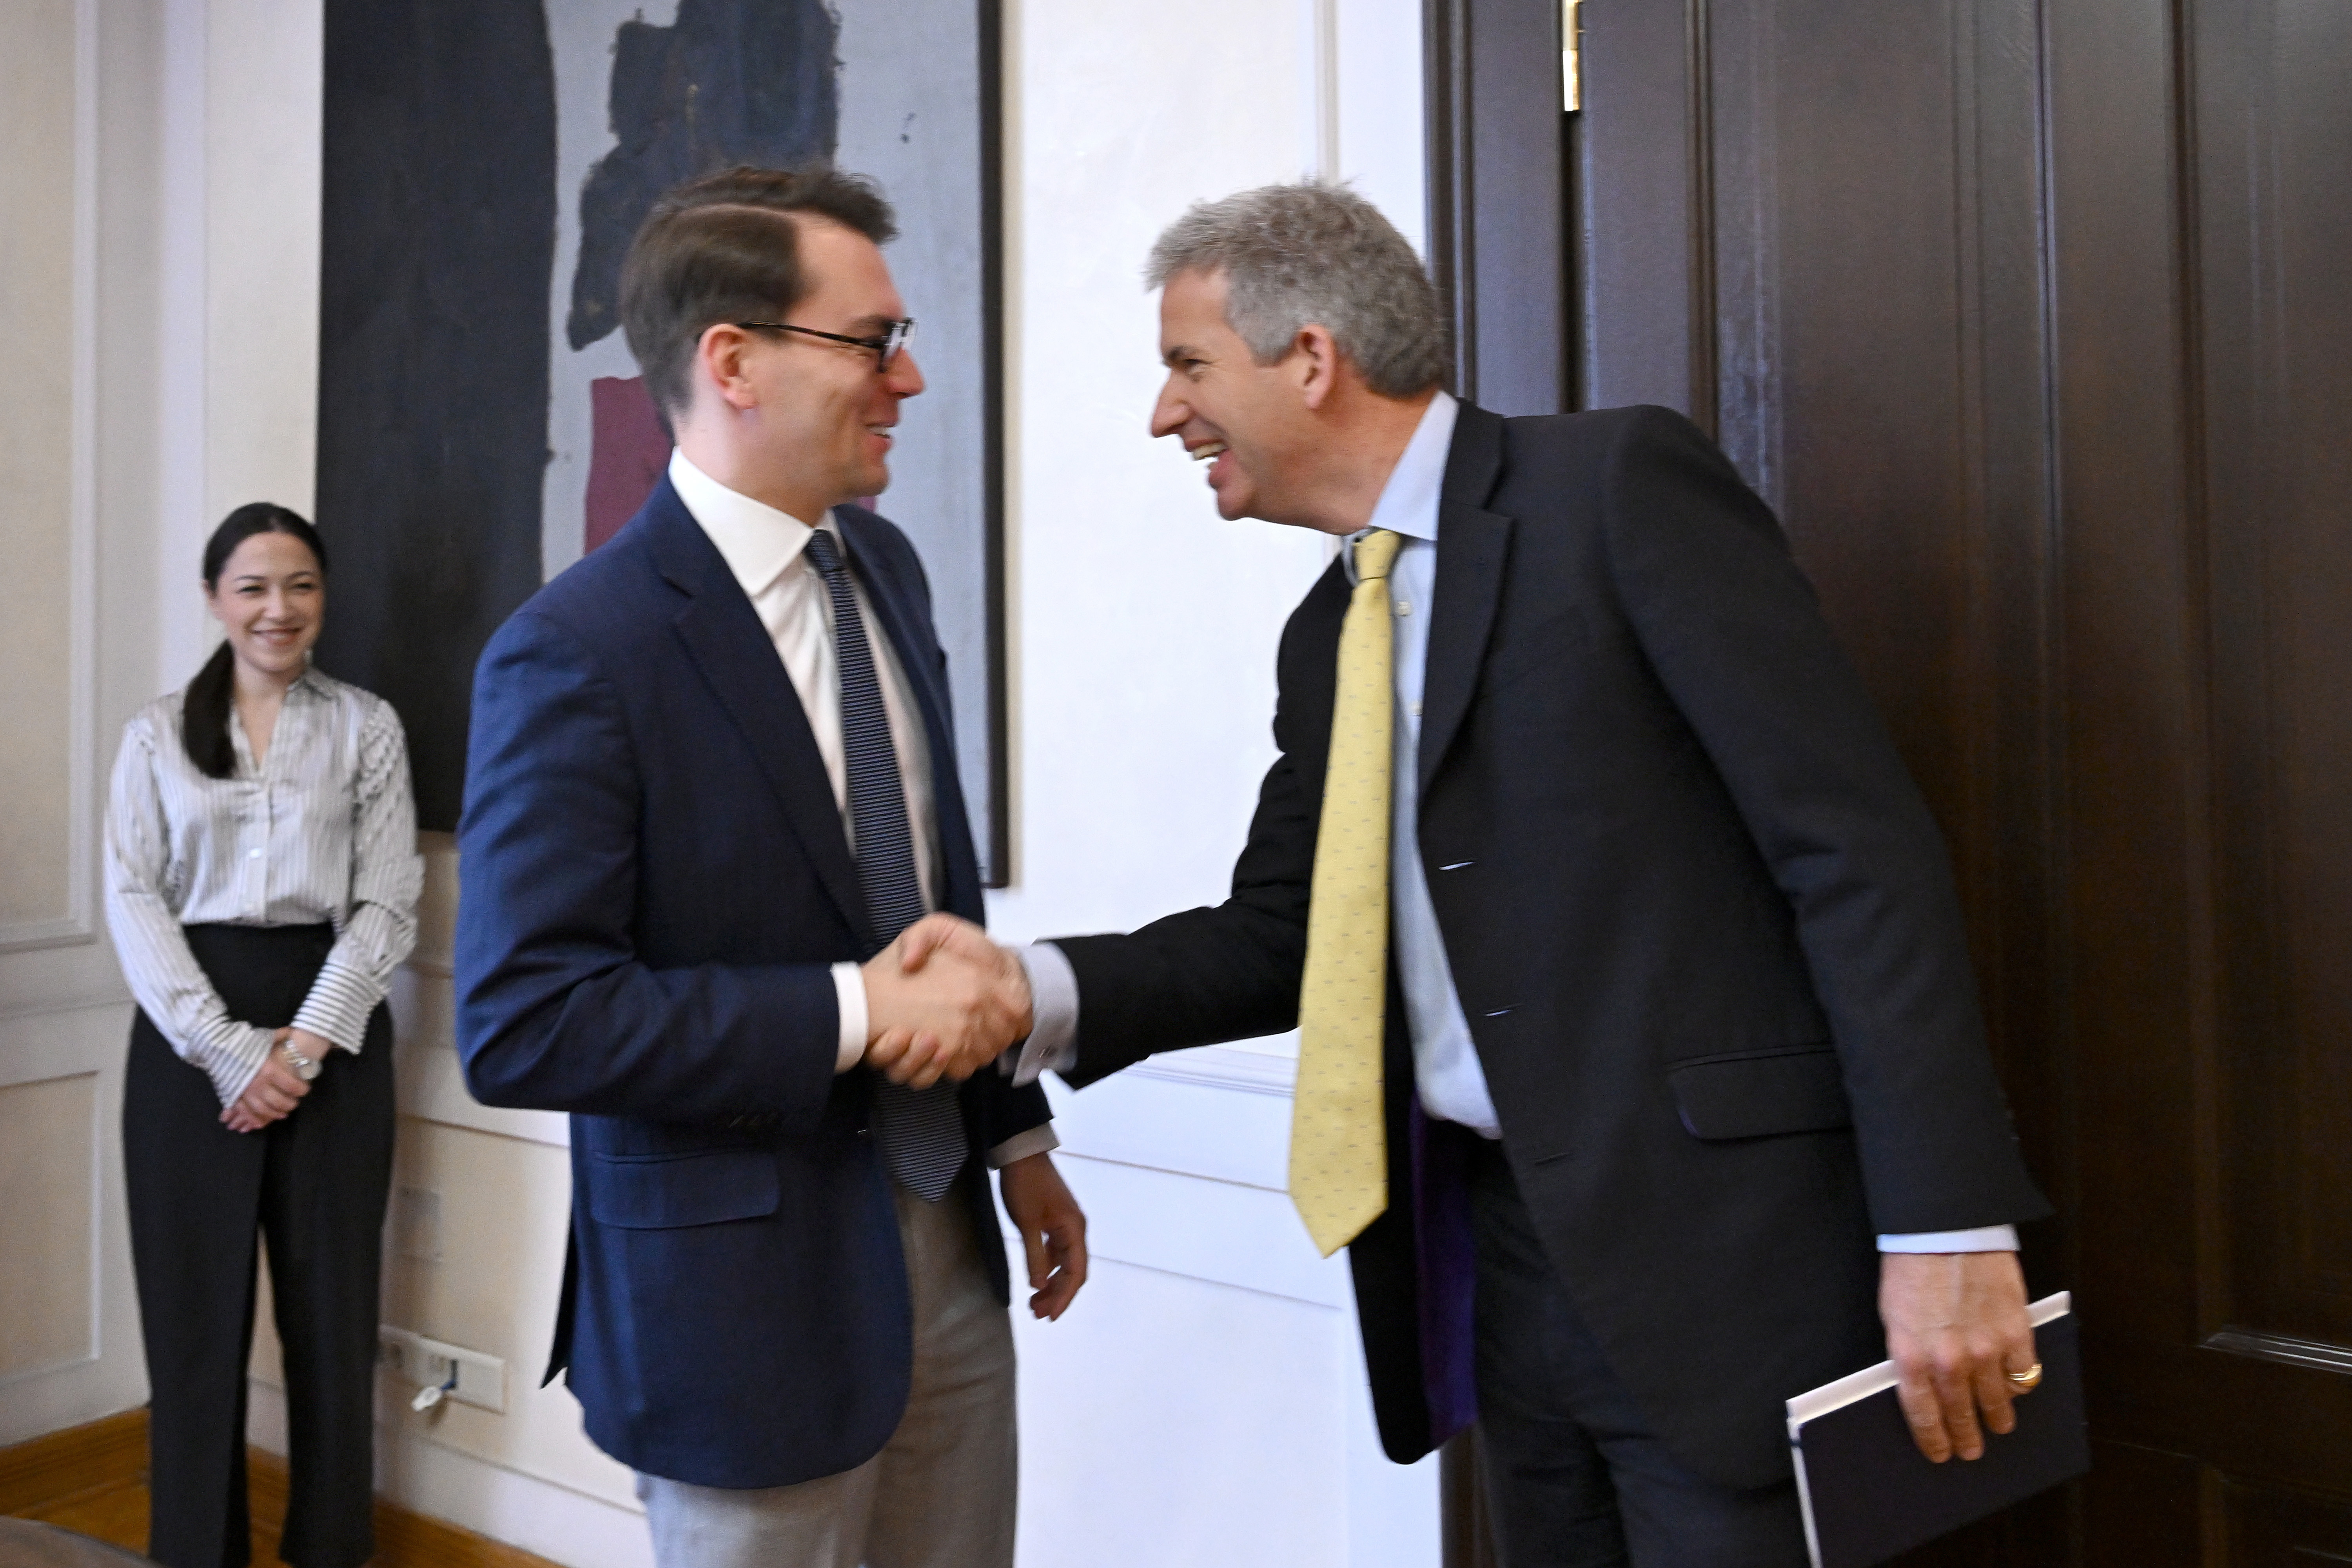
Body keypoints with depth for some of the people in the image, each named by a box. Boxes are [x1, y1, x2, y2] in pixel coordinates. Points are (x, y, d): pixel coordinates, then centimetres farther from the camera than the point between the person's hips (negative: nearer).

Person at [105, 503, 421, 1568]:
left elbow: (389, 903, 0)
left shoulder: (366, 727, 5)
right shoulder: (159, 733, 7)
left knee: (330, 1301, 3)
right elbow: (133, 900, 0)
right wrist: (227, 1051, -11)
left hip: (331, 1027, 0)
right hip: (190, 1030, 1)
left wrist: (305, 1042, -11)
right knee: (196, 1300, 5)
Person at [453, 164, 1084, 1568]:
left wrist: (1018, 1136, 14)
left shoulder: (886, 567, 5)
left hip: (946, 1247, 7)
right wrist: (853, 1014, -23)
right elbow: (523, 1026, -21)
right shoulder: (578, 657, -18)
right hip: (755, 1289, -6)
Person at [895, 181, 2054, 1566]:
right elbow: (1278, 928, 13)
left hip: (1719, 1242, -7)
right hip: (1506, 1253, 7)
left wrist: (1946, 1226, -18)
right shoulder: (1329, 632, 12)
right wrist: (1041, 989, -4)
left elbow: (1858, 841, -14)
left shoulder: (1622, 486, -10)